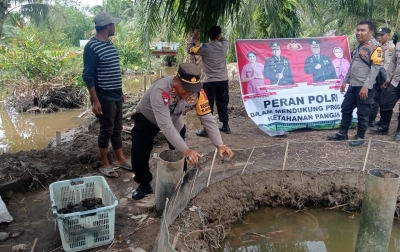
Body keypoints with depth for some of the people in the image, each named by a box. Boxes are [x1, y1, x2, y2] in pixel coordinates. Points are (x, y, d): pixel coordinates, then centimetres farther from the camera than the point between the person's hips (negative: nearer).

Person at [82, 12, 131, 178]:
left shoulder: (109, 43, 10)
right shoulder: (92, 47, -16)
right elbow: (88, 76, -18)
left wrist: (121, 92, 19)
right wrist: (95, 101, -20)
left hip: (116, 96, 8)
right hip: (104, 98, -8)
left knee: (117, 129, 16)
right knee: (106, 131, 3)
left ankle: (120, 159, 29)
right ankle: (104, 164, 18)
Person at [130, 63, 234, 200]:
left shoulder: (198, 92, -30)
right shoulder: (160, 90, -45)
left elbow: (207, 118, -24)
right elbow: (165, 125, -47)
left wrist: (219, 144, -36)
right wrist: (186, 150, -53)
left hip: (174, 119, 4)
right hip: (147, 118, -3)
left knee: (180, 152, -2)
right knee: (139, 153, -10)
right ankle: (144, 184, 15)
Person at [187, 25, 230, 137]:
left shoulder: (204, 47, -11)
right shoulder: (224, 45, -1)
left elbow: (189, 49, 4)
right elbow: (224, 40, 25)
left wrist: (194, 37, 10)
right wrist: (218, 34, 17)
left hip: (210, 82, -4)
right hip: (223, 80, 4)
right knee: (223, 104, 15)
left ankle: (206, 130, 4)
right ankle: (226, 126, 24)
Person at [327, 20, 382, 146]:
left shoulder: (375, 47, -11)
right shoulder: (358, 46, 16)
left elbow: (375, 68, -18)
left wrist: (366, 86, -23)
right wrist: (345, 81, 20)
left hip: (365, 87, -8)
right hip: (353, 85, 8)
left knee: (362, 114, 2)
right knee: (346, 108, 13)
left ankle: (360, 137, 16)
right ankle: (342, 133, 25)